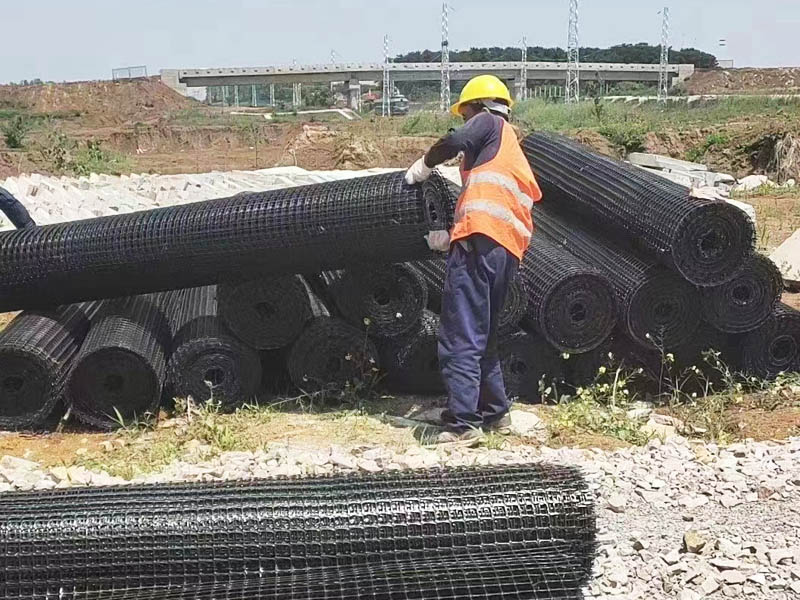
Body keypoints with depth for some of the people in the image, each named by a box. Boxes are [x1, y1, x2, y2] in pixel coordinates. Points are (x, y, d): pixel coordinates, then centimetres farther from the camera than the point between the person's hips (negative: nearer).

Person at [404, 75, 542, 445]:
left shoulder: (490, 123, 10)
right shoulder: (514, 155, 33)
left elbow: (455, 142, -11)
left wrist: (421, 168, 6)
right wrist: (444, 239, 27)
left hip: (481, 240, -9)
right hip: (509, 249, 9)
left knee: (461, 337, -10)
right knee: (484, 335, 20)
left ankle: (463, 422, -14)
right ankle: (495, 413, 26)